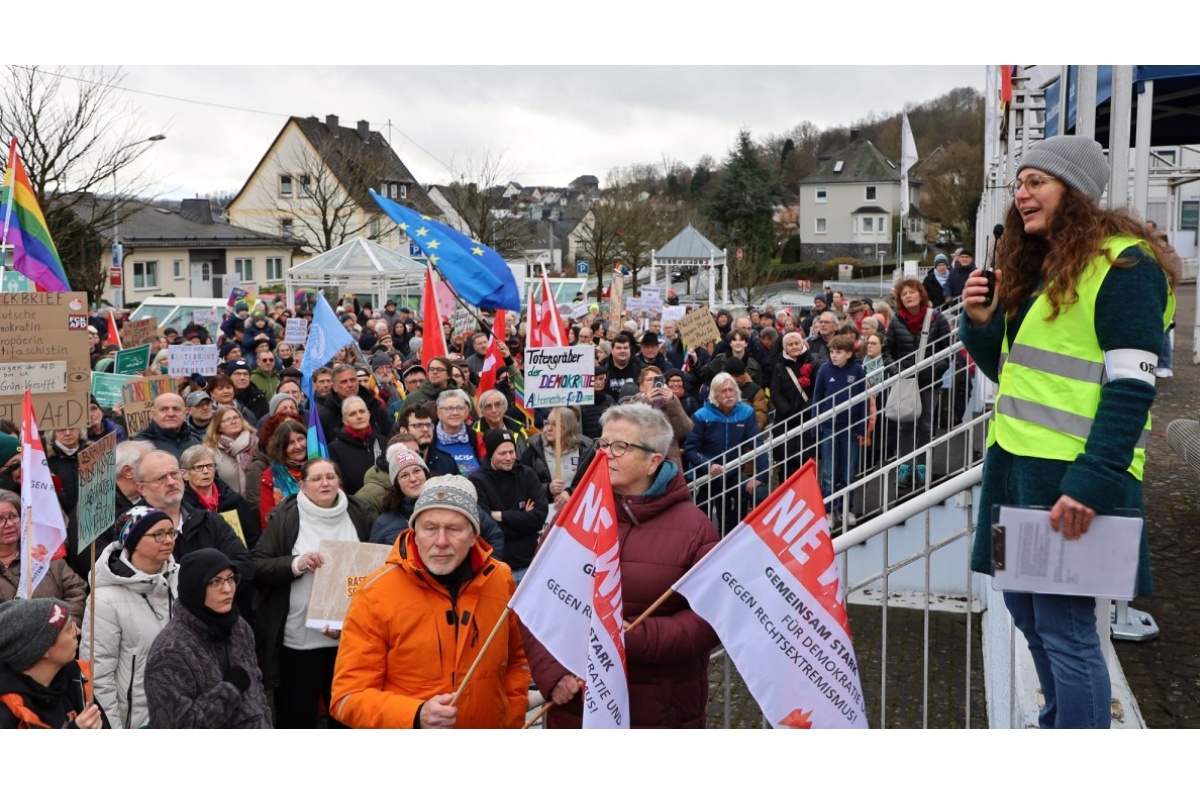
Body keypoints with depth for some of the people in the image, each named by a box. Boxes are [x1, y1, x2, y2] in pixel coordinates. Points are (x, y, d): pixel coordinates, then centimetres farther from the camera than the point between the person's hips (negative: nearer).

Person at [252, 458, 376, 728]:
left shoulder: (361, 515, 3)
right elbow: (256, 568, -6)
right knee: (297, 717, 7)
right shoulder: (284, 517, -3)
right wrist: (295, 564, -22)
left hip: (350, 638, 3)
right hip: (297, 640, -2)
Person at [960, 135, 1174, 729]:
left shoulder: (1121, 264, -9)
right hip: (1018, 463, 9)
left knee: (1064, 627, -5)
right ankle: (1061, 723, 32)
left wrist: (1092, 481, -24)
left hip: (1072, 476, -9)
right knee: (1026, 608, 16)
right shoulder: (1037, 266, 17)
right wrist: (981, 323, 1)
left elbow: (1131, 386, -17)